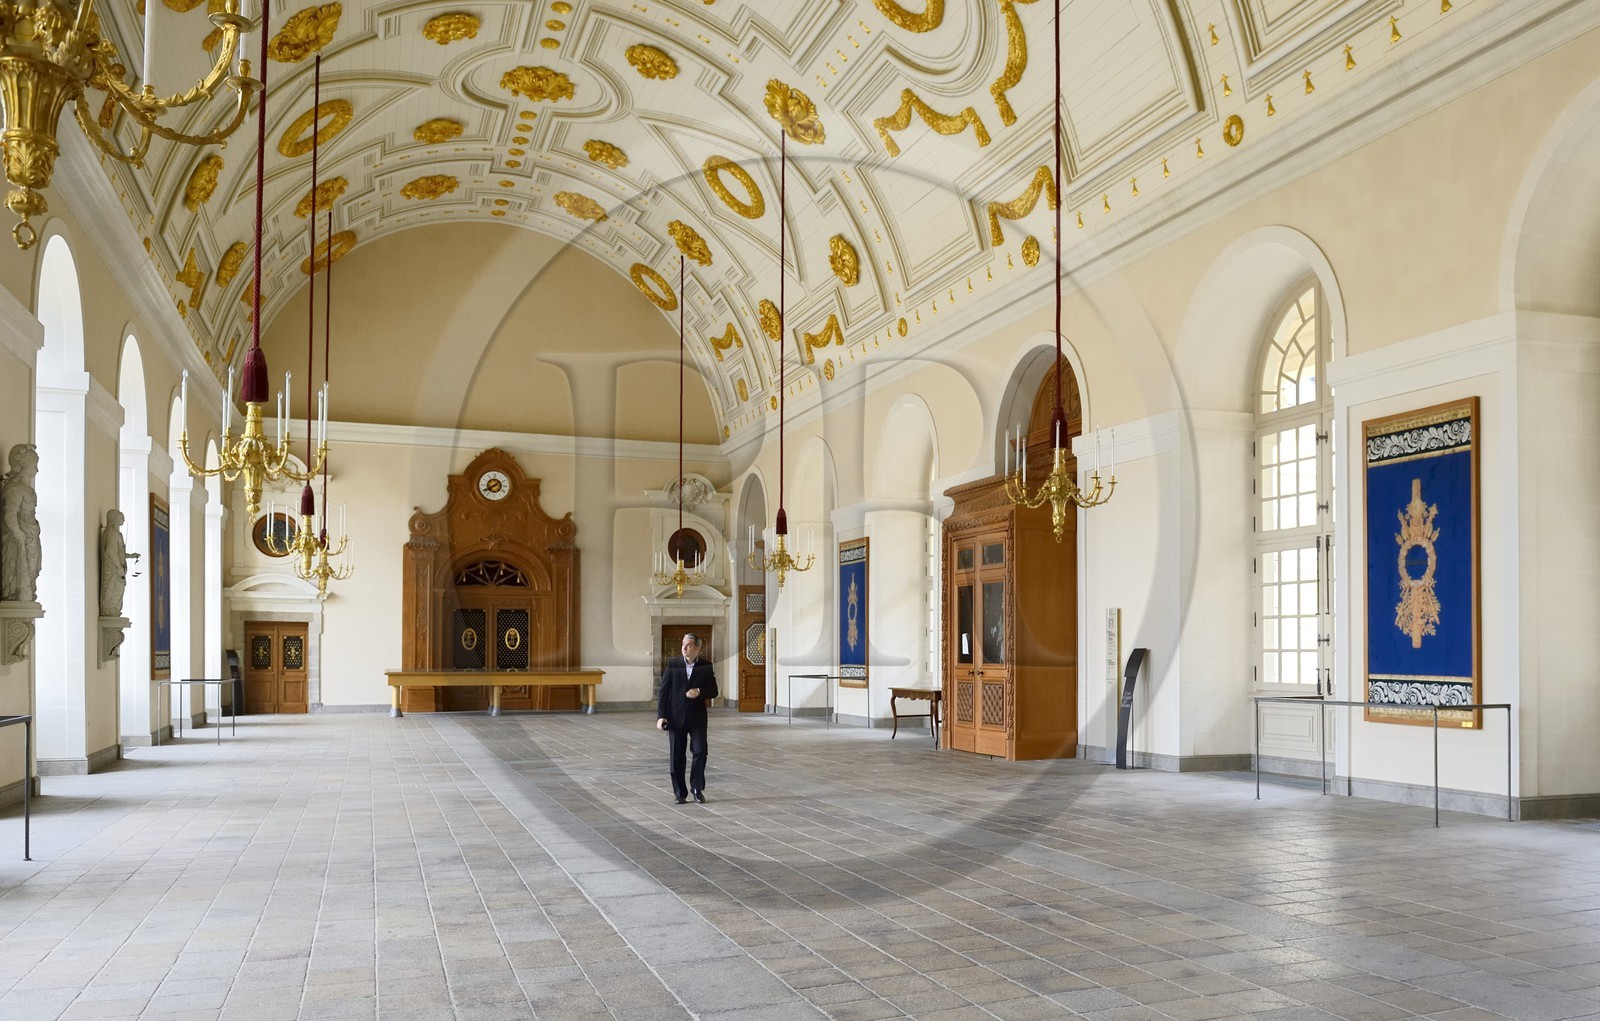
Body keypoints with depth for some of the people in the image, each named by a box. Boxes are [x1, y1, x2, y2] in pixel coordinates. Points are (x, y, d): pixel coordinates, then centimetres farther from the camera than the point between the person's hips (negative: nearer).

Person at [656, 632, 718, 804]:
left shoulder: (706, 666, 1)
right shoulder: (673, 664, 0)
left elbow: (713, 691, 2)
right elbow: (664, 691, -2)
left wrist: (700, 691, -19)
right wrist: (661, 716, -10)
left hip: (697, 717, 0)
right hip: (676, 717, 0)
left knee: (700, 751, -7)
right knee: (677, 756, 3)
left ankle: (697, 788, 11)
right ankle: (680, 793, 13)